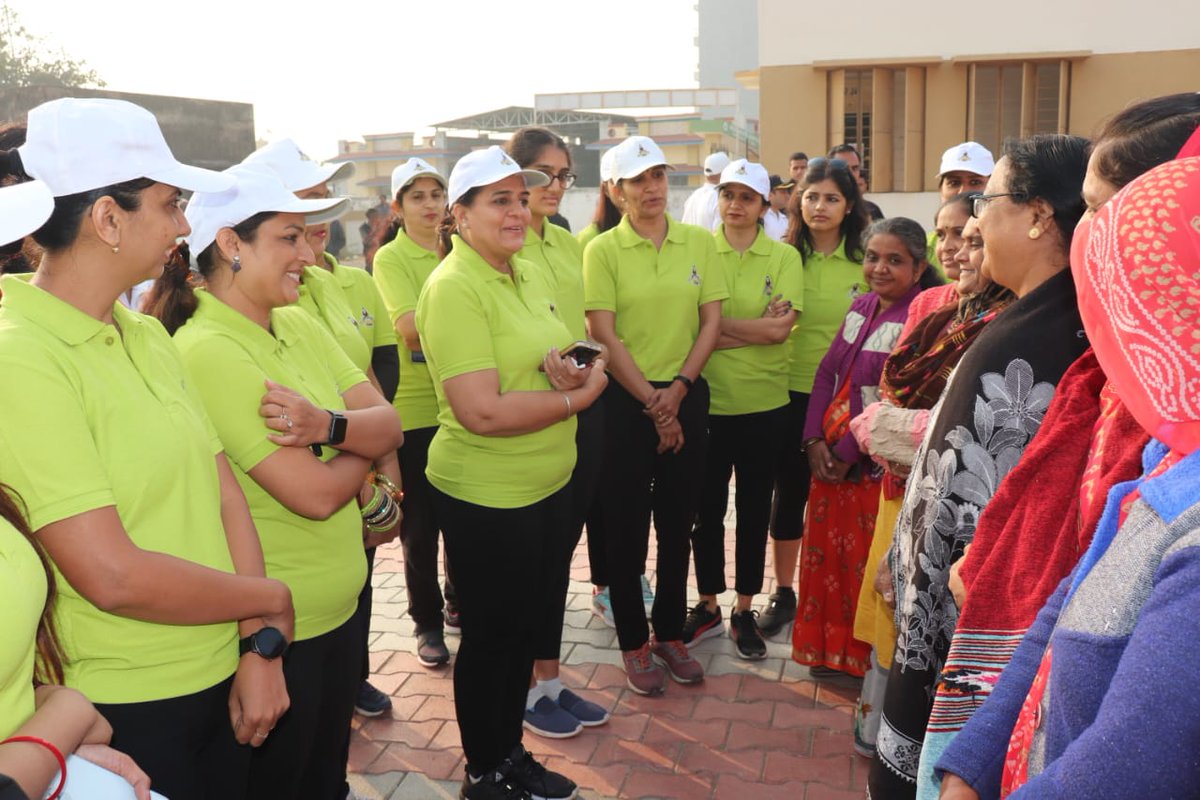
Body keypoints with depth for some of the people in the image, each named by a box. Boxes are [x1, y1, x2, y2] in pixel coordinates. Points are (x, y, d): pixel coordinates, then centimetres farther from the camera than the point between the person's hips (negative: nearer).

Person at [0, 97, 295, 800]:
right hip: (124, 712, -7)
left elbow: (223, 490, 2)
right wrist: (273, 600, -11)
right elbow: (114, 576, -24)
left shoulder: (148, 335, 5)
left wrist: (261, 644, -6)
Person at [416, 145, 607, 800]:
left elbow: (563, 359, 16)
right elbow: (482, 411, -26)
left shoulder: (530, 273, 7)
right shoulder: (453, 287, -18)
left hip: (549, 484, 8)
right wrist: (581, 395, -17)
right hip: (485, 496, -8)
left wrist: (572, 372, -9)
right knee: (491, 635, 9)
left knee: (530, 623, 21)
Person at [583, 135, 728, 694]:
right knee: (627, 523, 5)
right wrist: (652, 402, -11)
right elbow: (605, 336, -9)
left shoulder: (699, 242, 4)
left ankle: (670, 633, 27)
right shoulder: (602, 250, -5)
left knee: (678, 520, 11)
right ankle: (633, 643, 20)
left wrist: (678, 389, -8)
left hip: (686, 394, 3)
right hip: (624, 399, -3)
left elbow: (711, 322, 3)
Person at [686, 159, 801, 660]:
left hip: (764, 403, 0)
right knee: (707, 506, 11)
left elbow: (781, 328, -12)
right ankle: (708, 605, 28)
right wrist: (756, 328, -15)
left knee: (755, 507, 11)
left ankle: (744, 611, 27)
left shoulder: (784, 257, -1)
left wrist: (717, 323, -13)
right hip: (707, 401, 0)